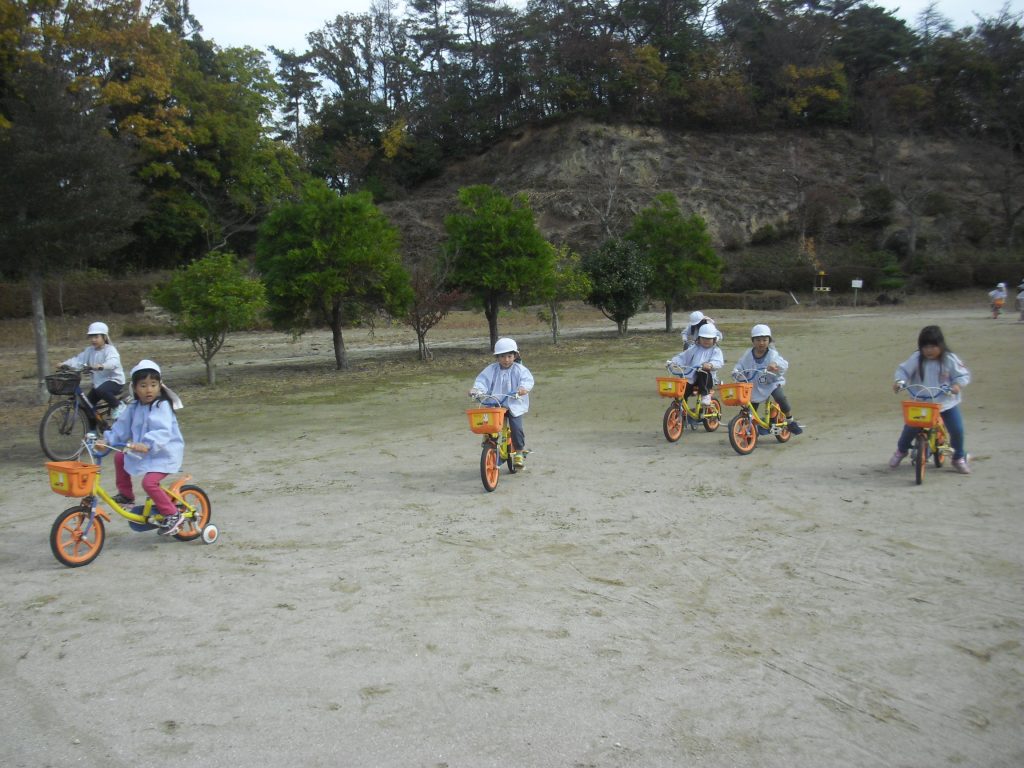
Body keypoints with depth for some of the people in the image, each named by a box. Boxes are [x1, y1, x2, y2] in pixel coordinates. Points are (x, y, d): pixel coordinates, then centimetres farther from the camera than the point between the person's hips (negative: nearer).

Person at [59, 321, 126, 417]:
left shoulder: (110, 349, -14)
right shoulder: (89, 351, 7)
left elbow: (113, 362, -33)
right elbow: (78, 359, -3)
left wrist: (101, 366, -53)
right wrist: (65, 364, -21)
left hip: (114, 380, -7)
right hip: (98, 382, 8)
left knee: (101, 390, -36)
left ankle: (118, 406, -14)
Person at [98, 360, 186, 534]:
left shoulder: (162, 406, -20)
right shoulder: (134, 408, 5)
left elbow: (162, 432, -34)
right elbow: (121, 428, 7)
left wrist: (147, 445, -48)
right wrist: (107, 441, -8)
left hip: (164, 454, -9)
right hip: (142, 452, 9)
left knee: (149, 482, -25)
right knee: (120, 458, 19)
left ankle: (172, 515, -12)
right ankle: (126, 495, 33)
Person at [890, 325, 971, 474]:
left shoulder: (949, 359, -9)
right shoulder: (916, 359, -9)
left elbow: (964, 375, -3)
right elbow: (903, 369, 1)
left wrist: (957, 385, -23)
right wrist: (899, 381, -19)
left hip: (947, 402, 0)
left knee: (957, 429, -8)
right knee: (910, 427, -5)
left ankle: (959, 458, 18)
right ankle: (901, 451, 26)